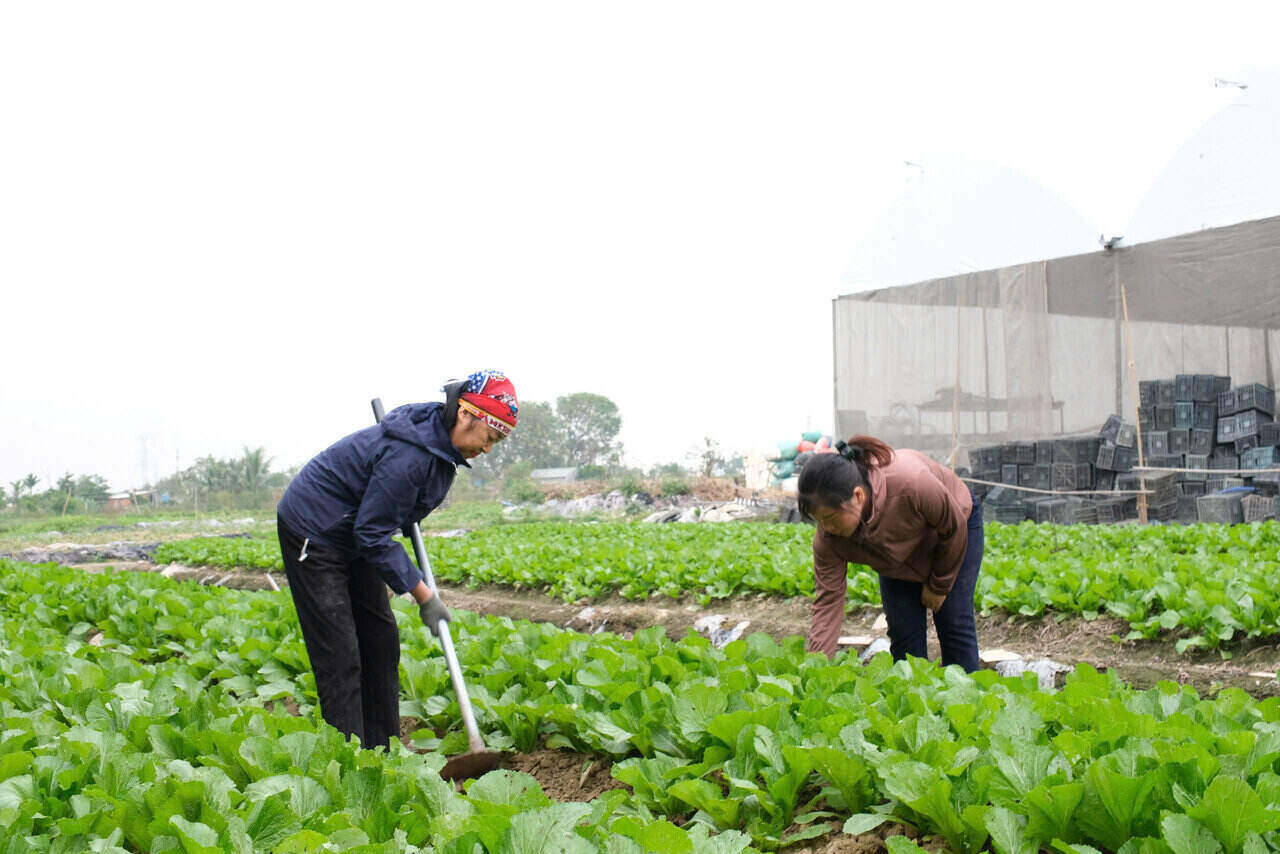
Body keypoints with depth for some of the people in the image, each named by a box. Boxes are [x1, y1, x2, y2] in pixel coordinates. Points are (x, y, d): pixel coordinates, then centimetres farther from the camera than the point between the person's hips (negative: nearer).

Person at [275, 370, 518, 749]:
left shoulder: (442, 444, -3)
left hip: (352, 537, 10)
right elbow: (373, 535, -27)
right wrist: (424, 596, -23)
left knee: (381, 641, 9)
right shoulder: (408, 454, -32)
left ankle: (383, 754, 17)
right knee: (340, 655, -10)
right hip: (312, 533, -10)